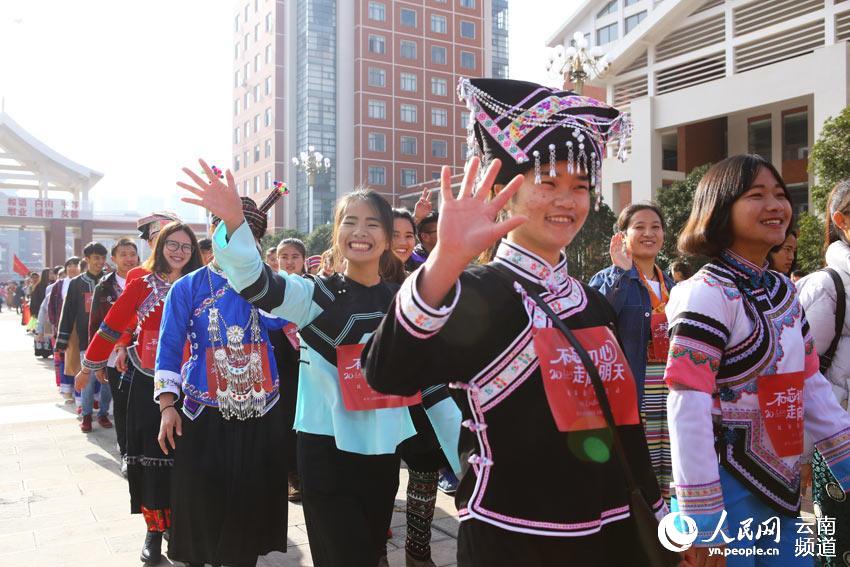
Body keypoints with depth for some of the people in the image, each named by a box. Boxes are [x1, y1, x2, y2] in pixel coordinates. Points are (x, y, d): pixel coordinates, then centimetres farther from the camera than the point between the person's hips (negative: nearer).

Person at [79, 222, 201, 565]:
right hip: (148, 383, -1)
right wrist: (88, 366, 3)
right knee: (151, 455, 5)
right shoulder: (142, 285, -3)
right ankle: (155, 528, 18)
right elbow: (113, 326, 0)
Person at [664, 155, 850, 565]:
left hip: (782, 487, 8)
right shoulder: (707, 293, -16)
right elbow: (688, 406, -22)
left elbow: (809, 384, 15)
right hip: (727, 492, -7)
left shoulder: (784, 291, 9)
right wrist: (702, 521, -22)